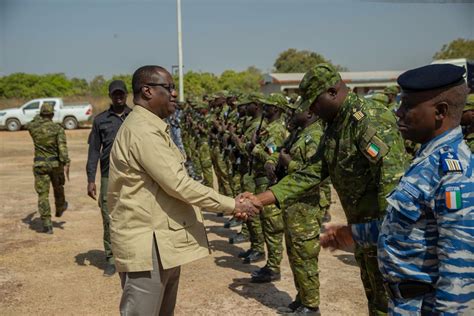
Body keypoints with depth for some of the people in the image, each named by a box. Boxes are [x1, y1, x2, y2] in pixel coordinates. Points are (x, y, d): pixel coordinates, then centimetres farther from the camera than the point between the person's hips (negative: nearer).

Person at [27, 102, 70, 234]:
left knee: (43, 195, 1)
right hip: (55, 163, -1)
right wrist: (66, 164, -27)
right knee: (58, 188, 25)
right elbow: (62, 146, -22)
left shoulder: (33, 127, -1)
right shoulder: (58, 128, -10)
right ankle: (60, 209, 50)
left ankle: (47, 225, -3)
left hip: (40, 165, 1)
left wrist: (39, 117, 45)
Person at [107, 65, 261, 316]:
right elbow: (179, 184, -23)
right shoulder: (143, 131, -20)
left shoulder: (152, 128, 15)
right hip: (146, 245, -10)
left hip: (162, 241, 10)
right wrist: (232, 205, -15)